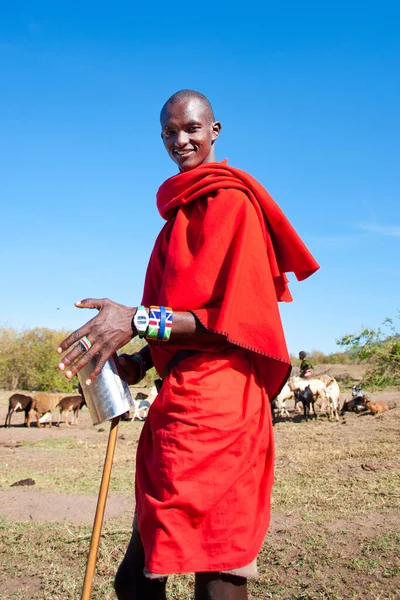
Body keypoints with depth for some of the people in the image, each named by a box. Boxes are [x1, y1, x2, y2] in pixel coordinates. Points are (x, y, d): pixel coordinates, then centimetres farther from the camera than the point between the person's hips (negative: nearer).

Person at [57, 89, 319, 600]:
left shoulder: (229, 200, -5)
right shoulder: (181, 210, 21)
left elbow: (238, 313, -12)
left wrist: (142, 320, -22)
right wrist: (140, 361, 7)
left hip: (213, 400, -9)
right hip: (176, 401, 9)